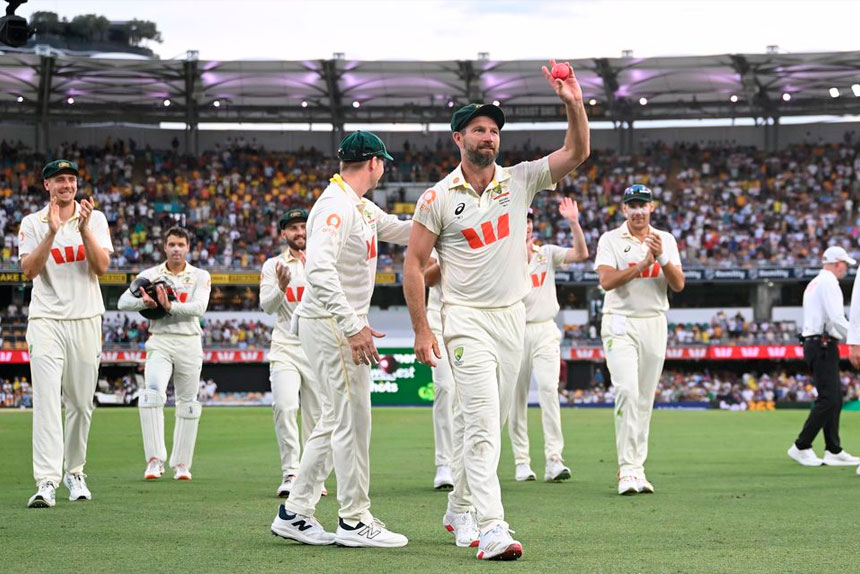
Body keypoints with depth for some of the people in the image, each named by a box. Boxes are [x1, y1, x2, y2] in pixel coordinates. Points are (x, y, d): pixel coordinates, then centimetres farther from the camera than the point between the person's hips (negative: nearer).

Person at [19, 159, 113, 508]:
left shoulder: (94, 219, 7)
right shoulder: (32, 223, 4)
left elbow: (102, 267, -5)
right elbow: (29, 270, -10)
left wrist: (84, 229, -16)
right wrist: (52, 232, -20)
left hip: (85, 320, 2)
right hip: (46, 320, -2)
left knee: (81, 402, 7)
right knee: (47, 400, -13)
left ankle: (74, 473, 23)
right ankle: (47, 483, -20)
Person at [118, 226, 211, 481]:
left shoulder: (200, 276, 6)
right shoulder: (150, 275, 8)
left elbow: (199, 308, -10)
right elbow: (123, 302, -2)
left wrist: (170, 307, -24)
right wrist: (144, 302, -22)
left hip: (189, 343, 1)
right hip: (160, 342, -1)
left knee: (187, 405, 5)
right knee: (152, 393, -21)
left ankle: (181, 464, 16)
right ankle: (155, 460, -21)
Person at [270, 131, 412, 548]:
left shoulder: (362, 208, 15)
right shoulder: (336, 205, -17)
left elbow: (400, 230, 25)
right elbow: (320, 268, -28)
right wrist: (353, 326, -33)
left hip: (342, 324, 11)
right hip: (331, 324, -11)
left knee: (335, 420, 13)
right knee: (352, 420, -6)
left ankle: (295, 513, 17)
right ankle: (354, 521, 0)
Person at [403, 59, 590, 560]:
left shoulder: (520, 180, 4)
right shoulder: (438, 198, -4)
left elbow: (577, 153, -6)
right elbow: (414, 263, -1)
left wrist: (573, 104, -22)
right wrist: (422, 331, -7)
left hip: (513, 317, 5)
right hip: (466, 319, -5)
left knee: (491, 424, 13)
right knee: (483, 424, -15)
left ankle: (460, 511, 31)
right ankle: (491, 531, -20)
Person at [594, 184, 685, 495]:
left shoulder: (666, 240, 10)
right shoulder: (610, 240, 1)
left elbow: (678, 285, 0)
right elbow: (607, 281, -14)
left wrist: (662, 258, -16)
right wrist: (644, 264, -20)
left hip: (654, 325, 4)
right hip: (620, 324, -4)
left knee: (645, 398, 5)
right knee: (627, 391, -17)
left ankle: (637, 469, 11)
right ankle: (627, 470, -18)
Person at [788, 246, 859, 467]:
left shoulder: (814, 283, 22)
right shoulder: (829, 282, -10)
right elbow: (836, 317, -19)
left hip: (812, 343, 10)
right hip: (823, 346, -10)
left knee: (834, 398, 10)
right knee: (828, 398, -12)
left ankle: (833, 451, 8)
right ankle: (801, 447, -12)